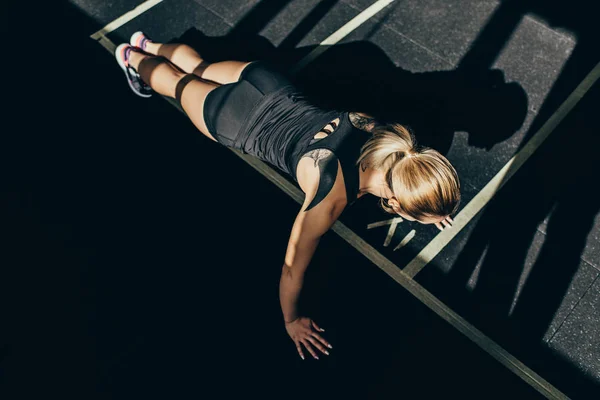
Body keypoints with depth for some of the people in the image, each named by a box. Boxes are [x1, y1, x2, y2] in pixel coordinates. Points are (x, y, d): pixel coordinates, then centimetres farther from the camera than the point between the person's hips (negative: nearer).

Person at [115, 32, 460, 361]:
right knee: (179, 83, 29)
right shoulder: (330, 200, -41)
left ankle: (149, 45, 63)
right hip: (235, 122, -4)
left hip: (271, 83, 5)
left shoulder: (391, 134, -25)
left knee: (199, 69, 35)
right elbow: (293, 267, -27)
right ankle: (132, 56, 60)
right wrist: (291, 322, -11)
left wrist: (424, 201, 12)